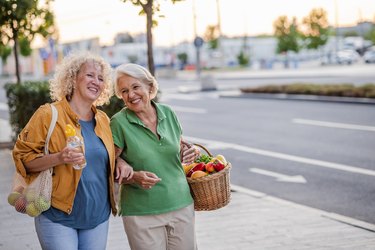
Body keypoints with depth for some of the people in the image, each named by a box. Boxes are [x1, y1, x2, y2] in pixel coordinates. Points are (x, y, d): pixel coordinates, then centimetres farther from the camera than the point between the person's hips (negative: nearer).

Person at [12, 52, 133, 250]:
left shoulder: (103, 120, 10)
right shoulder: (49, 114, -8)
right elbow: (22, 157, -9)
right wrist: (58, 158, -24)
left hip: (98, 217, 5)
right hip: (59, 218, -5)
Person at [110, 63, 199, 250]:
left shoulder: (168, 113, 4)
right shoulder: (119, 123, -8)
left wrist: (188, 153, -2)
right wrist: (134, 177, -22)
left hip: (182, 206, 4)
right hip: (141, 213, -4)